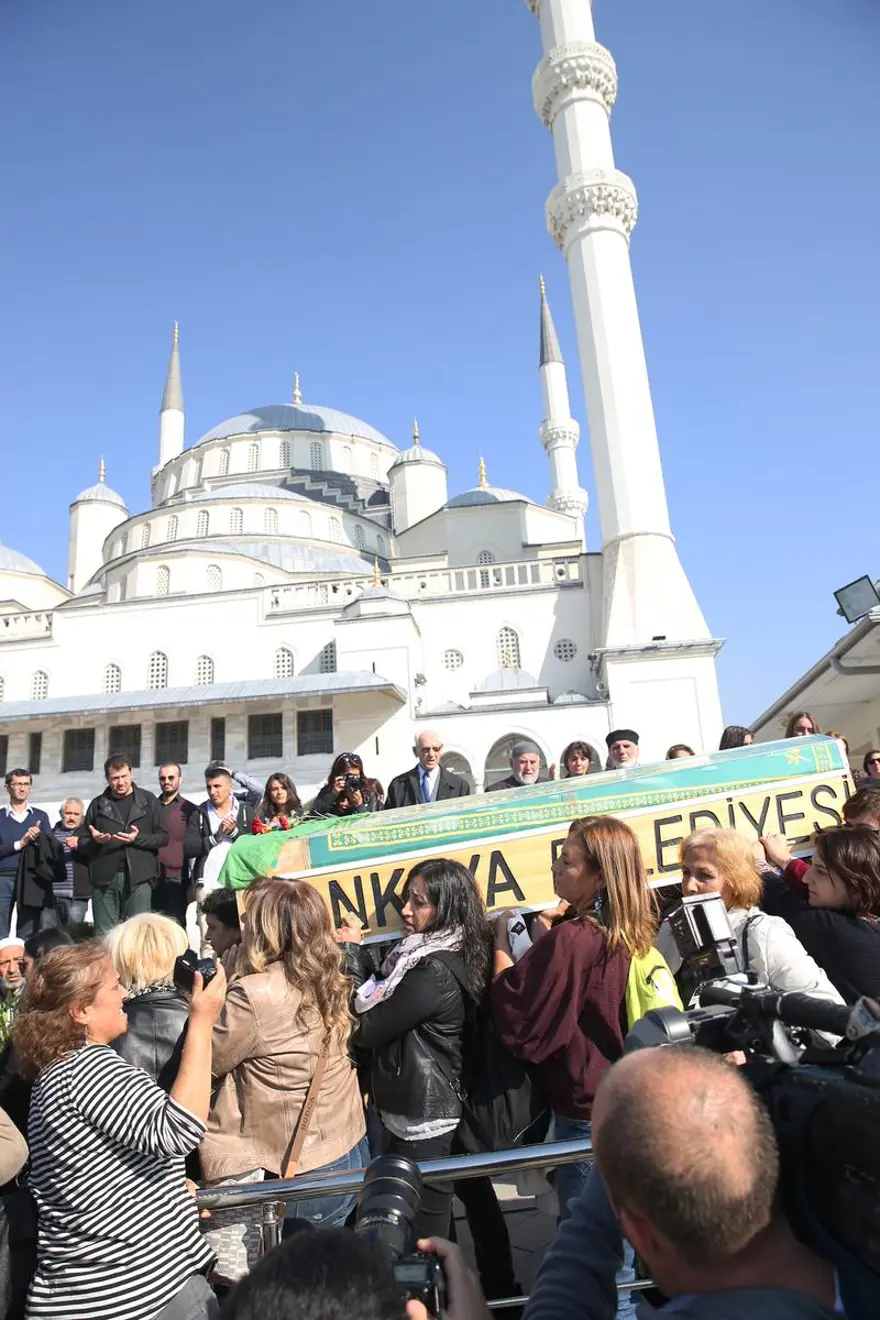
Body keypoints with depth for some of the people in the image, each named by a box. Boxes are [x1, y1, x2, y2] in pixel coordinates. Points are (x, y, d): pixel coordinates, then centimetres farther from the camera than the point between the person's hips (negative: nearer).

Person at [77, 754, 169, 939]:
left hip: (138, 876, -2)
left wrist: (138, 838, -12)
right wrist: (94, 840, -9)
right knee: (104, 936, 4)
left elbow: (163, 837, 3)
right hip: (104, 877, 2)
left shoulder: (148, 800, 7)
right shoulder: (97, 804, 13)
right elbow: (82, 845, 12)